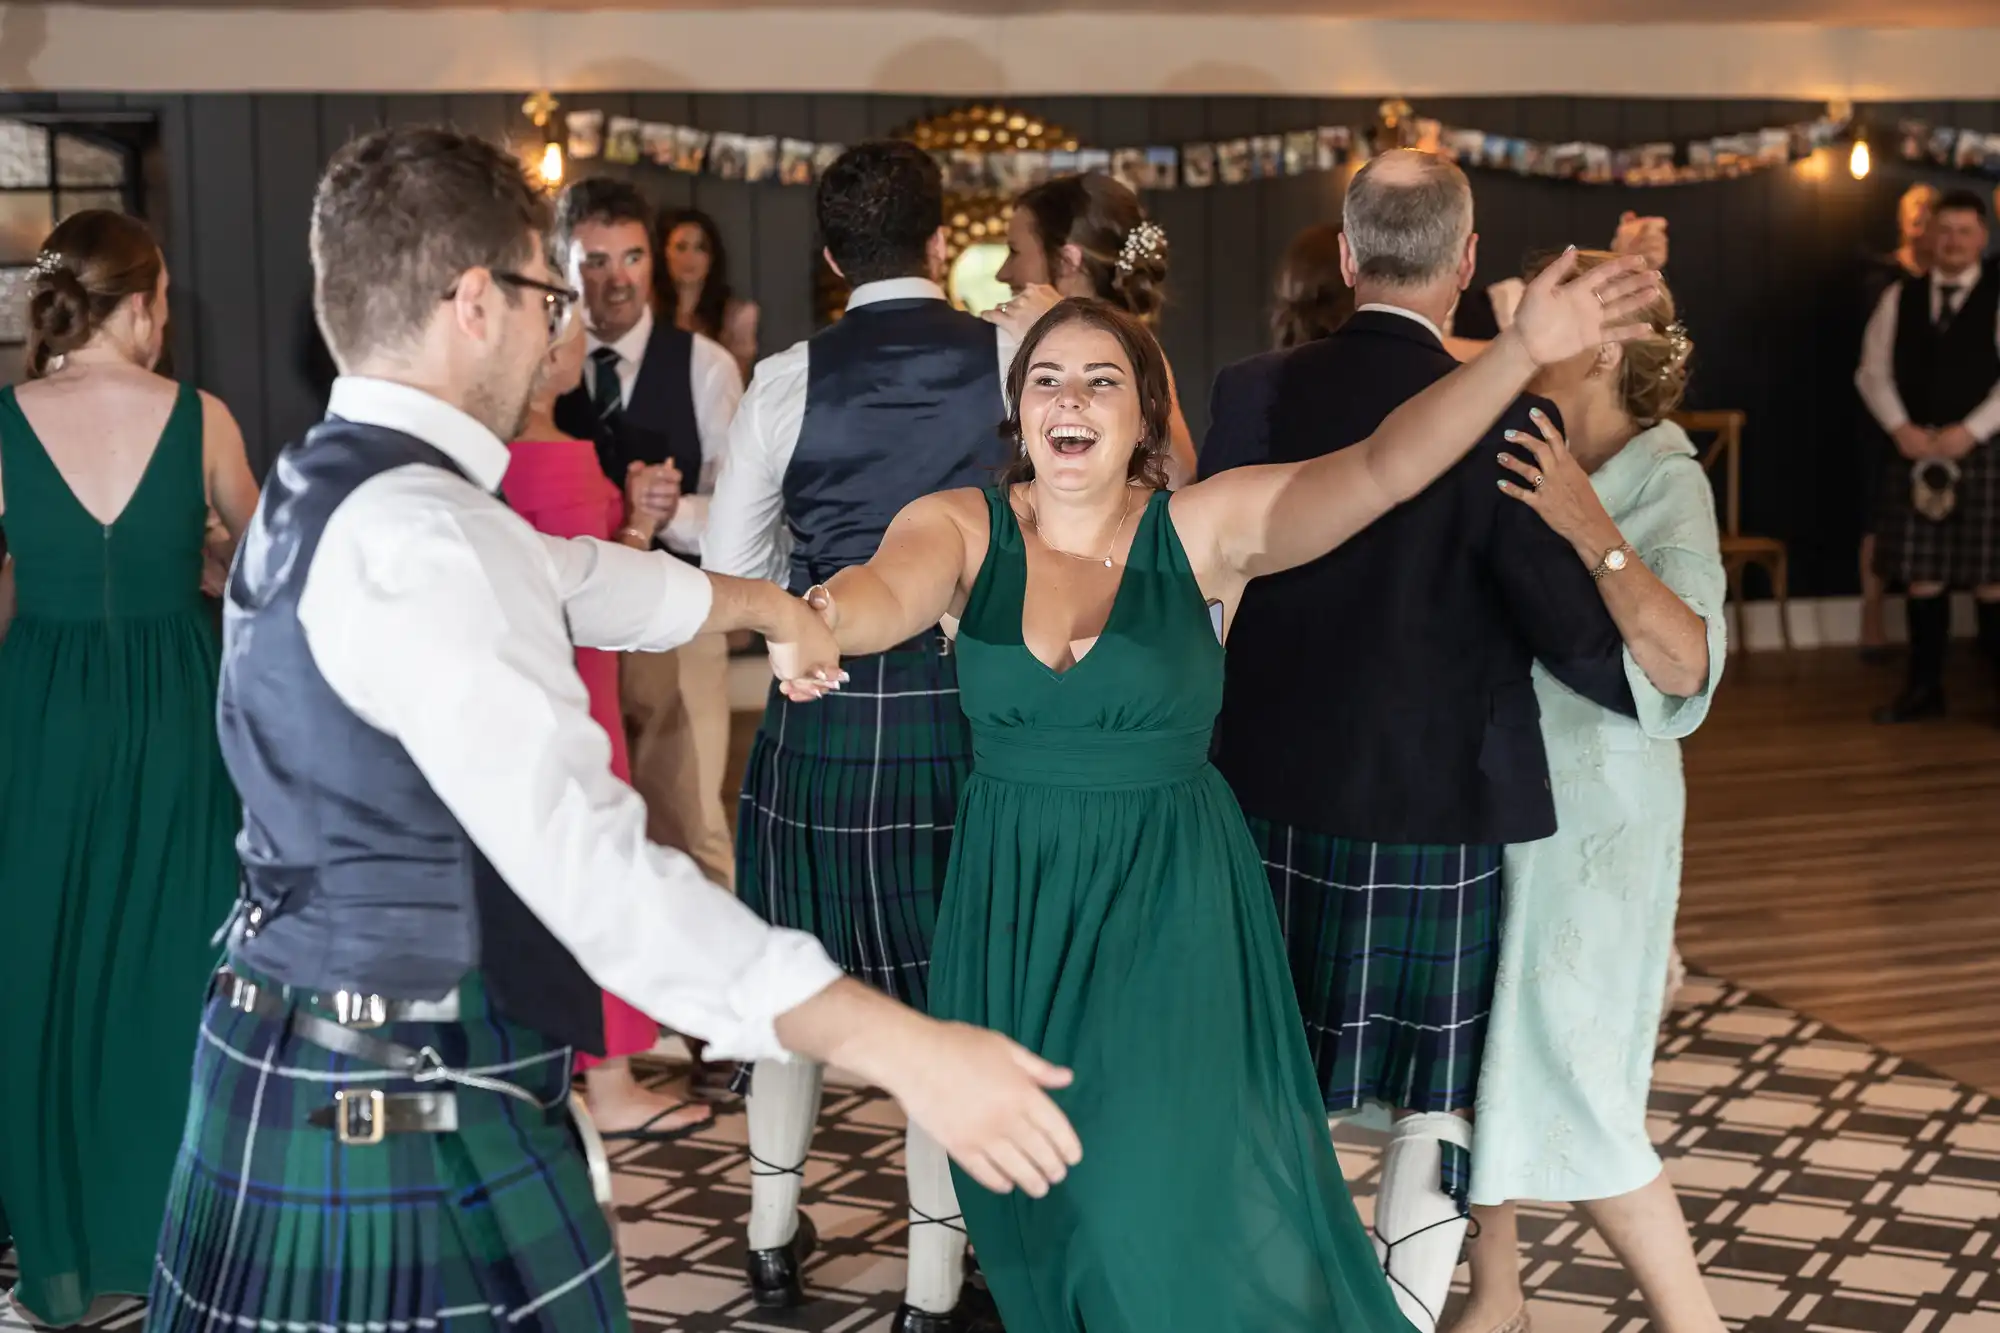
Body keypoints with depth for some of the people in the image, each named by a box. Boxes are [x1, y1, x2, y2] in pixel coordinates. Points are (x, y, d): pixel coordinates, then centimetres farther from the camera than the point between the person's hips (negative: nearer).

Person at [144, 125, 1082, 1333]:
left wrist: (763, 604, 41)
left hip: (308, 1065, 10)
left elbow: (567, 578, 26)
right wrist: (905, 1049, -33)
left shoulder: (324, 493, 9)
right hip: (411, 1118, -10)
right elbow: (591, 867, -32)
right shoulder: (413, 538, -23)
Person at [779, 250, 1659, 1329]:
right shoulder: (962, 528, -4)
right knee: (1033, 1203, 13)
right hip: (1012, 907, 2)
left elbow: (1381, 468, -17)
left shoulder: (1207, 528, -6)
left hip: (1170, 907, -2)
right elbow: (890, 590, -25)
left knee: (1166, 1206, -5)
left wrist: (1522, 350, -31)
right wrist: (819, 615, -50)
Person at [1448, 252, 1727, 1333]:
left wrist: (1590, 529, -31)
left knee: (1563, 1082, -7)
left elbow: (1683, 661, -24)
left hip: (1587, 821, -6)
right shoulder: (1514, 462, 4)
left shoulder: (1663, 483, -10)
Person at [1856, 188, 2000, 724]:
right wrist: (1901, 428, -7)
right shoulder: (1900, 297, 10)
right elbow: (1873, 371, 7)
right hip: (1915, 453, 3)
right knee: (1921, 575, 6)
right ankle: (1924, 688, 15)